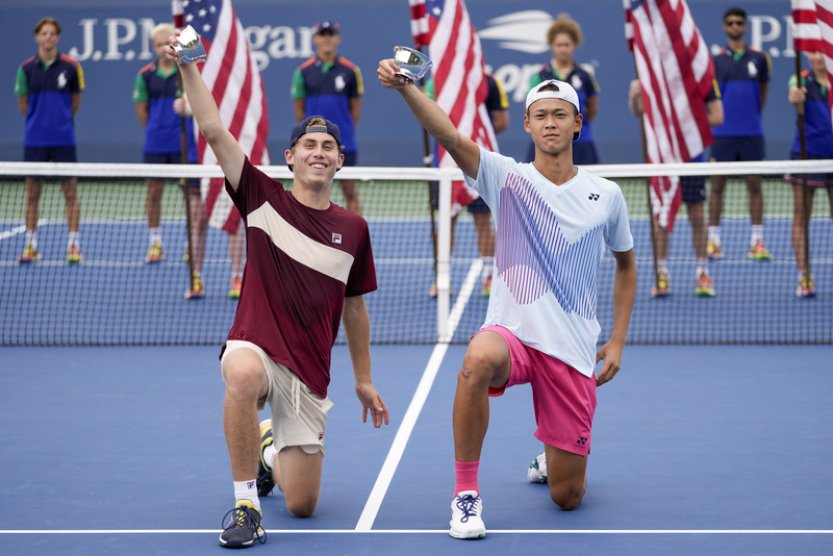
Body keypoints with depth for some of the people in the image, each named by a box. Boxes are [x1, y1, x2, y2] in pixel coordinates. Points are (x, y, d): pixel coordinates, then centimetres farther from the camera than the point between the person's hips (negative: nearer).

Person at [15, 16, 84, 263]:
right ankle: (30, 245, 13)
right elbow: (23, 103, 11)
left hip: (63, 139, -1)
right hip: (35, 139, 1)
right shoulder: (26, 68, 1)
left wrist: (62, 121, 11)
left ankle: (73, 244, 6)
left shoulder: (71, 66, -2)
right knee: (32, 193, 6)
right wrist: (39, 120, 11)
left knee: (70, 192, 0)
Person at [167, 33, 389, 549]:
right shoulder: (265, 199, -1)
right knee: (243, 376, -43)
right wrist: (189, 66, -20)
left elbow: (354, 308, 15)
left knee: (302, 505, 3)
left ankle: (270, 450, 40)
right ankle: (245, 503, -28)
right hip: (255, 346, -3)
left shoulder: (353, 229, 5)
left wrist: (364, 380, 17)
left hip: (310, 373, 3)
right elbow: (214, 130, -11)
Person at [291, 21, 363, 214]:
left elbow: (355, 106, 7)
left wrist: (346, 131, 5)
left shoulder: (351, 70, 1)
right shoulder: (304, 71, 1)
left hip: (344, 143, 0)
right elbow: (299, 108, 7)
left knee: (350, 189, 1)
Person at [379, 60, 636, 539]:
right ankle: (466, 494, -24)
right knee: (478, 360, -41)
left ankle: (552, 461, 43)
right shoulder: (507, 179, -3)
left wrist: (618, 342, 10)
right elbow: (451, 137, -20)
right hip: (512, 333, -2)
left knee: (567, 497, 2)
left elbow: (626, 265, 18)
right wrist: (405, 87, -36)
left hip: (573, 353, 2)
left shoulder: (606, 195, 4)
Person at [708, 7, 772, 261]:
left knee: (754, 187, 1)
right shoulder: (715, 60, 4)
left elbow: (763, 92, 14)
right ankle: (713, 241, 9)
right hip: (722, 133, 0)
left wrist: (754, 116, 10)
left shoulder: (758, 58, 5)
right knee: (717, 186, 3)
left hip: (751, 133, 0)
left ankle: (757, 242, 6)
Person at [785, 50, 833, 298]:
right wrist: (795, 97, -48)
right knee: (801, 217, -2)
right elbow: (794, 95, -26)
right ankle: (804, 276, 2)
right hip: (806, 154, -2)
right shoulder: (802, 80, -3)